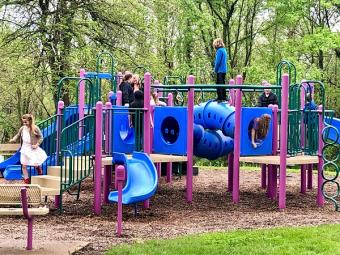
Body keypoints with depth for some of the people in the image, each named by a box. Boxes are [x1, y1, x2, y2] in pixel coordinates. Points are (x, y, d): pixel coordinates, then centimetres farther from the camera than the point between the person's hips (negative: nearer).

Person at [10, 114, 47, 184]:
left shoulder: (35, 129, -12)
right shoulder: (22, 128, 1)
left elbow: (41, 137, -4)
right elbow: (18, 135, 13)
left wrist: (37, 144, -16)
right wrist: (13, 139, -7)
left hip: (32, 149, -4)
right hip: (24, 149, 4)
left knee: (35, 164, -9)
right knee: (24, 165, 1)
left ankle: (39, 171, 30)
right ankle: (26, 182, 12)